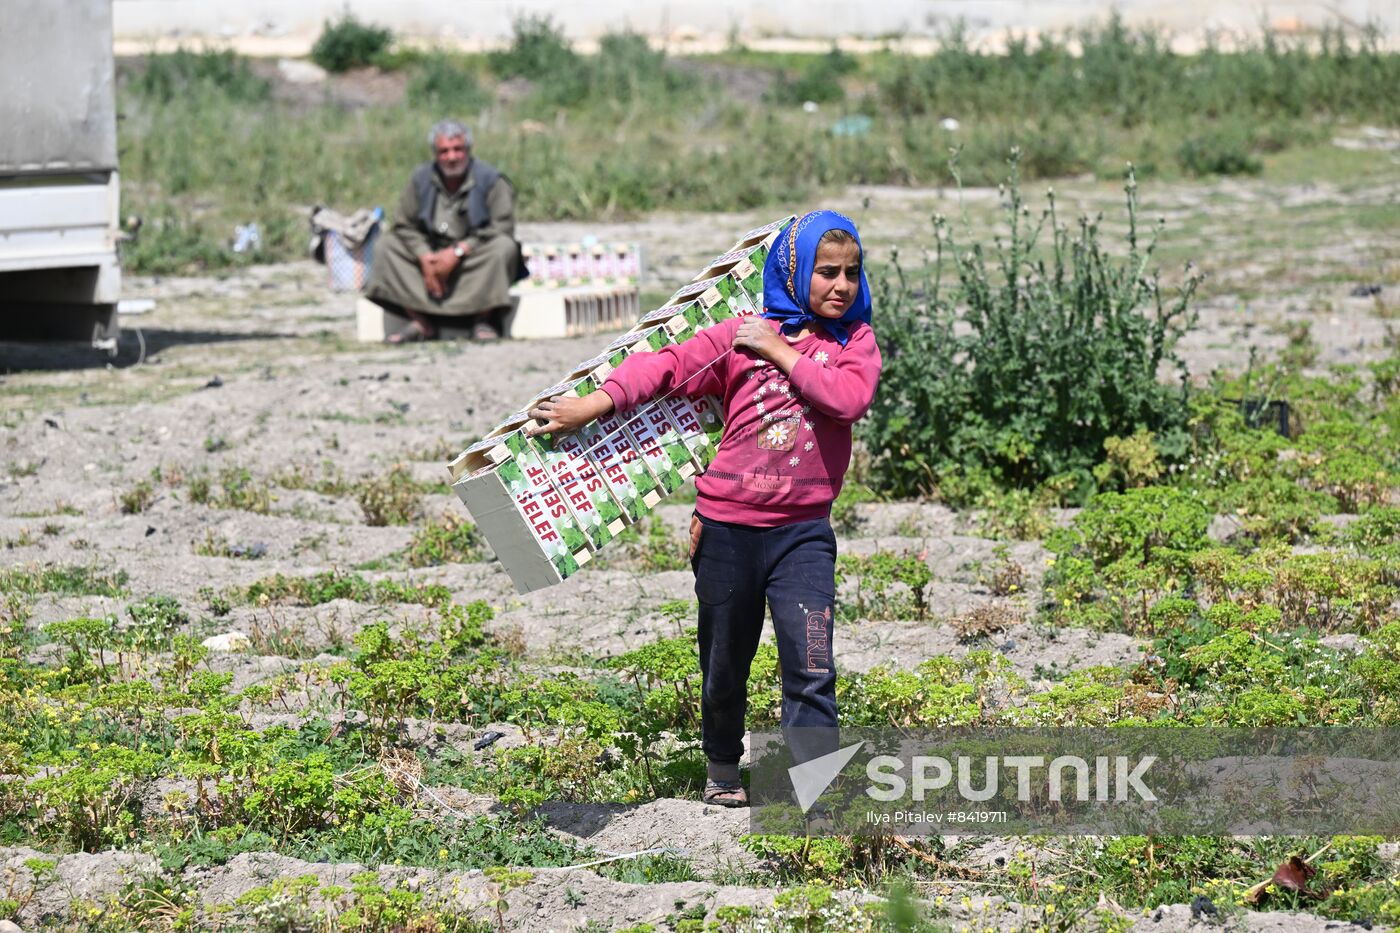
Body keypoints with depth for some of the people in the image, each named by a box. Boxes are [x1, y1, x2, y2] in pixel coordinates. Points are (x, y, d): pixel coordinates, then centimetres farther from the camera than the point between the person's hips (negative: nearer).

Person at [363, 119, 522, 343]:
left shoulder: (490, 180, -9)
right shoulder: (421, 179, 2)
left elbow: (502, 228, -17)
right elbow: (404, 224, 0)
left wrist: (458, 251, -24)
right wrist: (425, 257, -18)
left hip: (475, 258, -4)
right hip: (433, 253, 4)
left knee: (504, 247, -33)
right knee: (386, 245, -13)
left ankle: (483, 321, -20)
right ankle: (421, 322, -19)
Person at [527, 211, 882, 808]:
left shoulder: (855, 340, 4)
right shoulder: (740, 338, 1)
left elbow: (852, 398, -15)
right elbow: (668, 366, -2)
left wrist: (782, 355, -13)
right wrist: (594, 405, -11)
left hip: (801, 530, 0)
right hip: (727, 527, 1)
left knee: (811, 664, -14)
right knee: (725, 663, 13)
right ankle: (722, 770, 35)